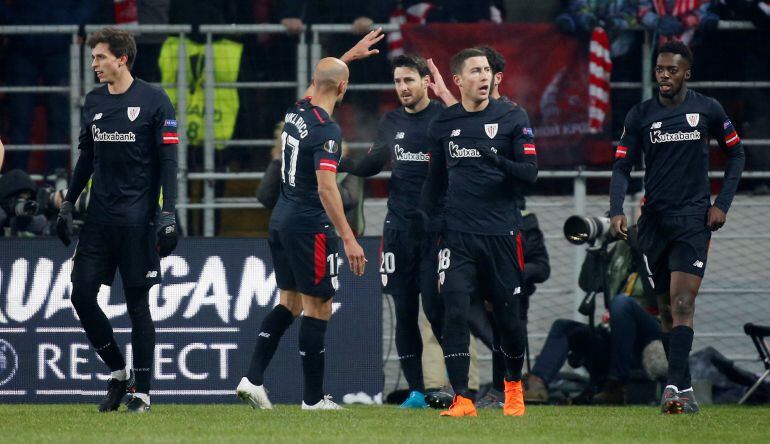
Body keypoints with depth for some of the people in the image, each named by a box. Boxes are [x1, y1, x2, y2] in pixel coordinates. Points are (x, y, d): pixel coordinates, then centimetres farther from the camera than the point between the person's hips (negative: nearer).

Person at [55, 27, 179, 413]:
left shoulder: (154, 101, -6)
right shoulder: (93, 102, 10)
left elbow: (167, 160, -7)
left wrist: (168, 214, -13)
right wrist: (67, 205, 16)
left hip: (137, 220, -6)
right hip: (99, 218, 6)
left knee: (137, 302, -2)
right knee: (82, 295, -1)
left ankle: (141, 390, 6)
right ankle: (117, 372, 16)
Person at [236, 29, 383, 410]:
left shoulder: (296, 112, 6)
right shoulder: (326, 129, -18)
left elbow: (319, 80, 31)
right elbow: (326, 186, -26)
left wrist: (349, 55, 41)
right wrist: (348, 238, -26)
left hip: (282, 221, 9)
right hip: (309, 227, -9)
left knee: (290, 304, 16)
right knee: (318, 309, -1)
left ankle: (253, 378, 7)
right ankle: (313, 398, 4)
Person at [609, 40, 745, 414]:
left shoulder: (707, 110, 2)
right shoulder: (640, 116, 5)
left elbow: (735, 154, 12)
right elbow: (622, 166, 3)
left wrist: (722, 203, 1)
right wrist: (617, 211, -13)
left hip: (693, 219, -3)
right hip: (654, 221, 3)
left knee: (682, 304, -17)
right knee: (667, 309, 8)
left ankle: (675, 388, -26)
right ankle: (683, 388, 18)